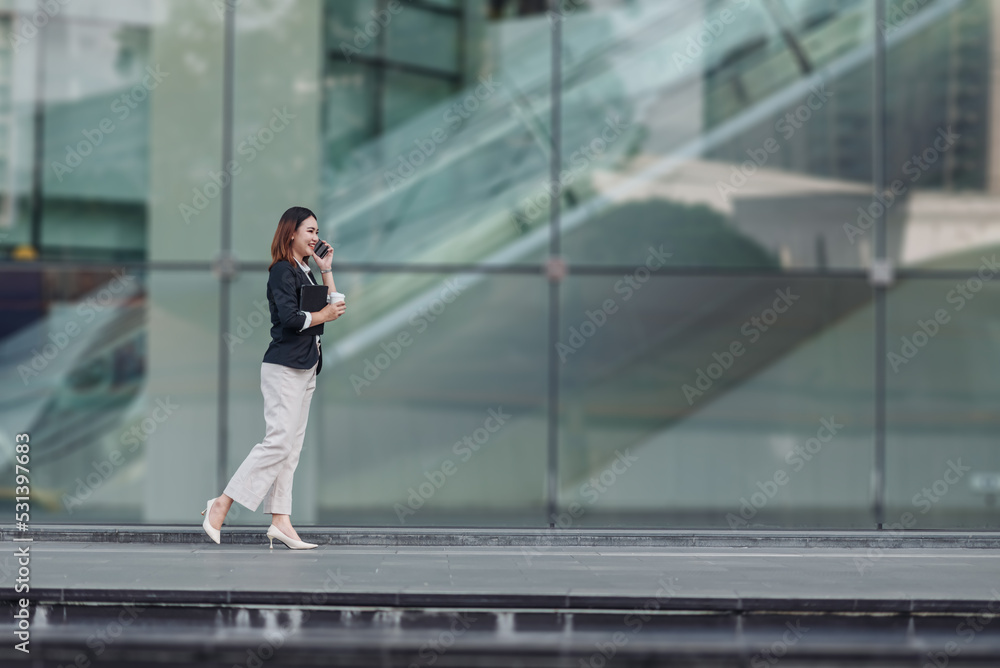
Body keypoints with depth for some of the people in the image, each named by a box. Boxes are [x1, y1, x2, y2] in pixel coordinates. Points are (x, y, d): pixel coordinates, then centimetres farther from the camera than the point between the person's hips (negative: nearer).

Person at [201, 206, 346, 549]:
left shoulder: (304, 271, 17)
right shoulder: (282, 270, -10)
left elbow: (334, 307, 20)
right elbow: (291, 318, -20)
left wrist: (326, 269, 13)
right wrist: (324, 315, -6)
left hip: (305, 370, 10)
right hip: (284, 367, -10)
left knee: (291, 447, 4)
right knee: (278, 441, -15)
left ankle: (280, 521, 2)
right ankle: (220, 505, -12)